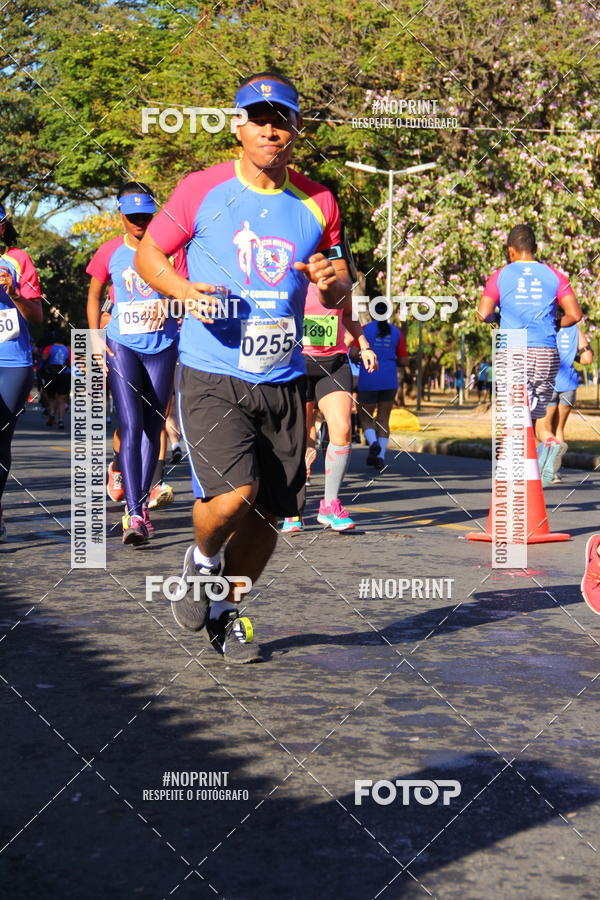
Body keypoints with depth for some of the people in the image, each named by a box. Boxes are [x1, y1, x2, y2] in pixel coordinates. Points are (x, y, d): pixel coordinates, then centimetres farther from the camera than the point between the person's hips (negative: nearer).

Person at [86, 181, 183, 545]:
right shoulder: (109, 252, 3)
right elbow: (94, 295, 15)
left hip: (163, 347, 2)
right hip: (122, 346, -1)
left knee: (153, 428, 8)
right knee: (130, 427, -13)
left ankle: (142, 505, 24)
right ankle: (134, 515, -18)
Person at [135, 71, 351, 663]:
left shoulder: (317, 203, 8)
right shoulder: (202, 190, -1)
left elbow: (340, 290, 18)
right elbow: (147, 255, 7)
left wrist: (333, 281, -7)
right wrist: (185, 291, -13)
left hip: (283, 380, 4)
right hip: (211, 375, -4)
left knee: (268, 513, 5)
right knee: (233, 493, -22)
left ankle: (227, 610, 30)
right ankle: (201, 561, 13)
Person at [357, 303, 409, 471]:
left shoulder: (365, 329, -3)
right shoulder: (396, 332, 5)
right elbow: (405, 361, 3)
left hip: (368, 381, -2)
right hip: (389, 381, 2)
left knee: (366, 418, 9)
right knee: (383, 420, 10)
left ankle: (373, 443, -21)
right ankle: (381, 457, -4)